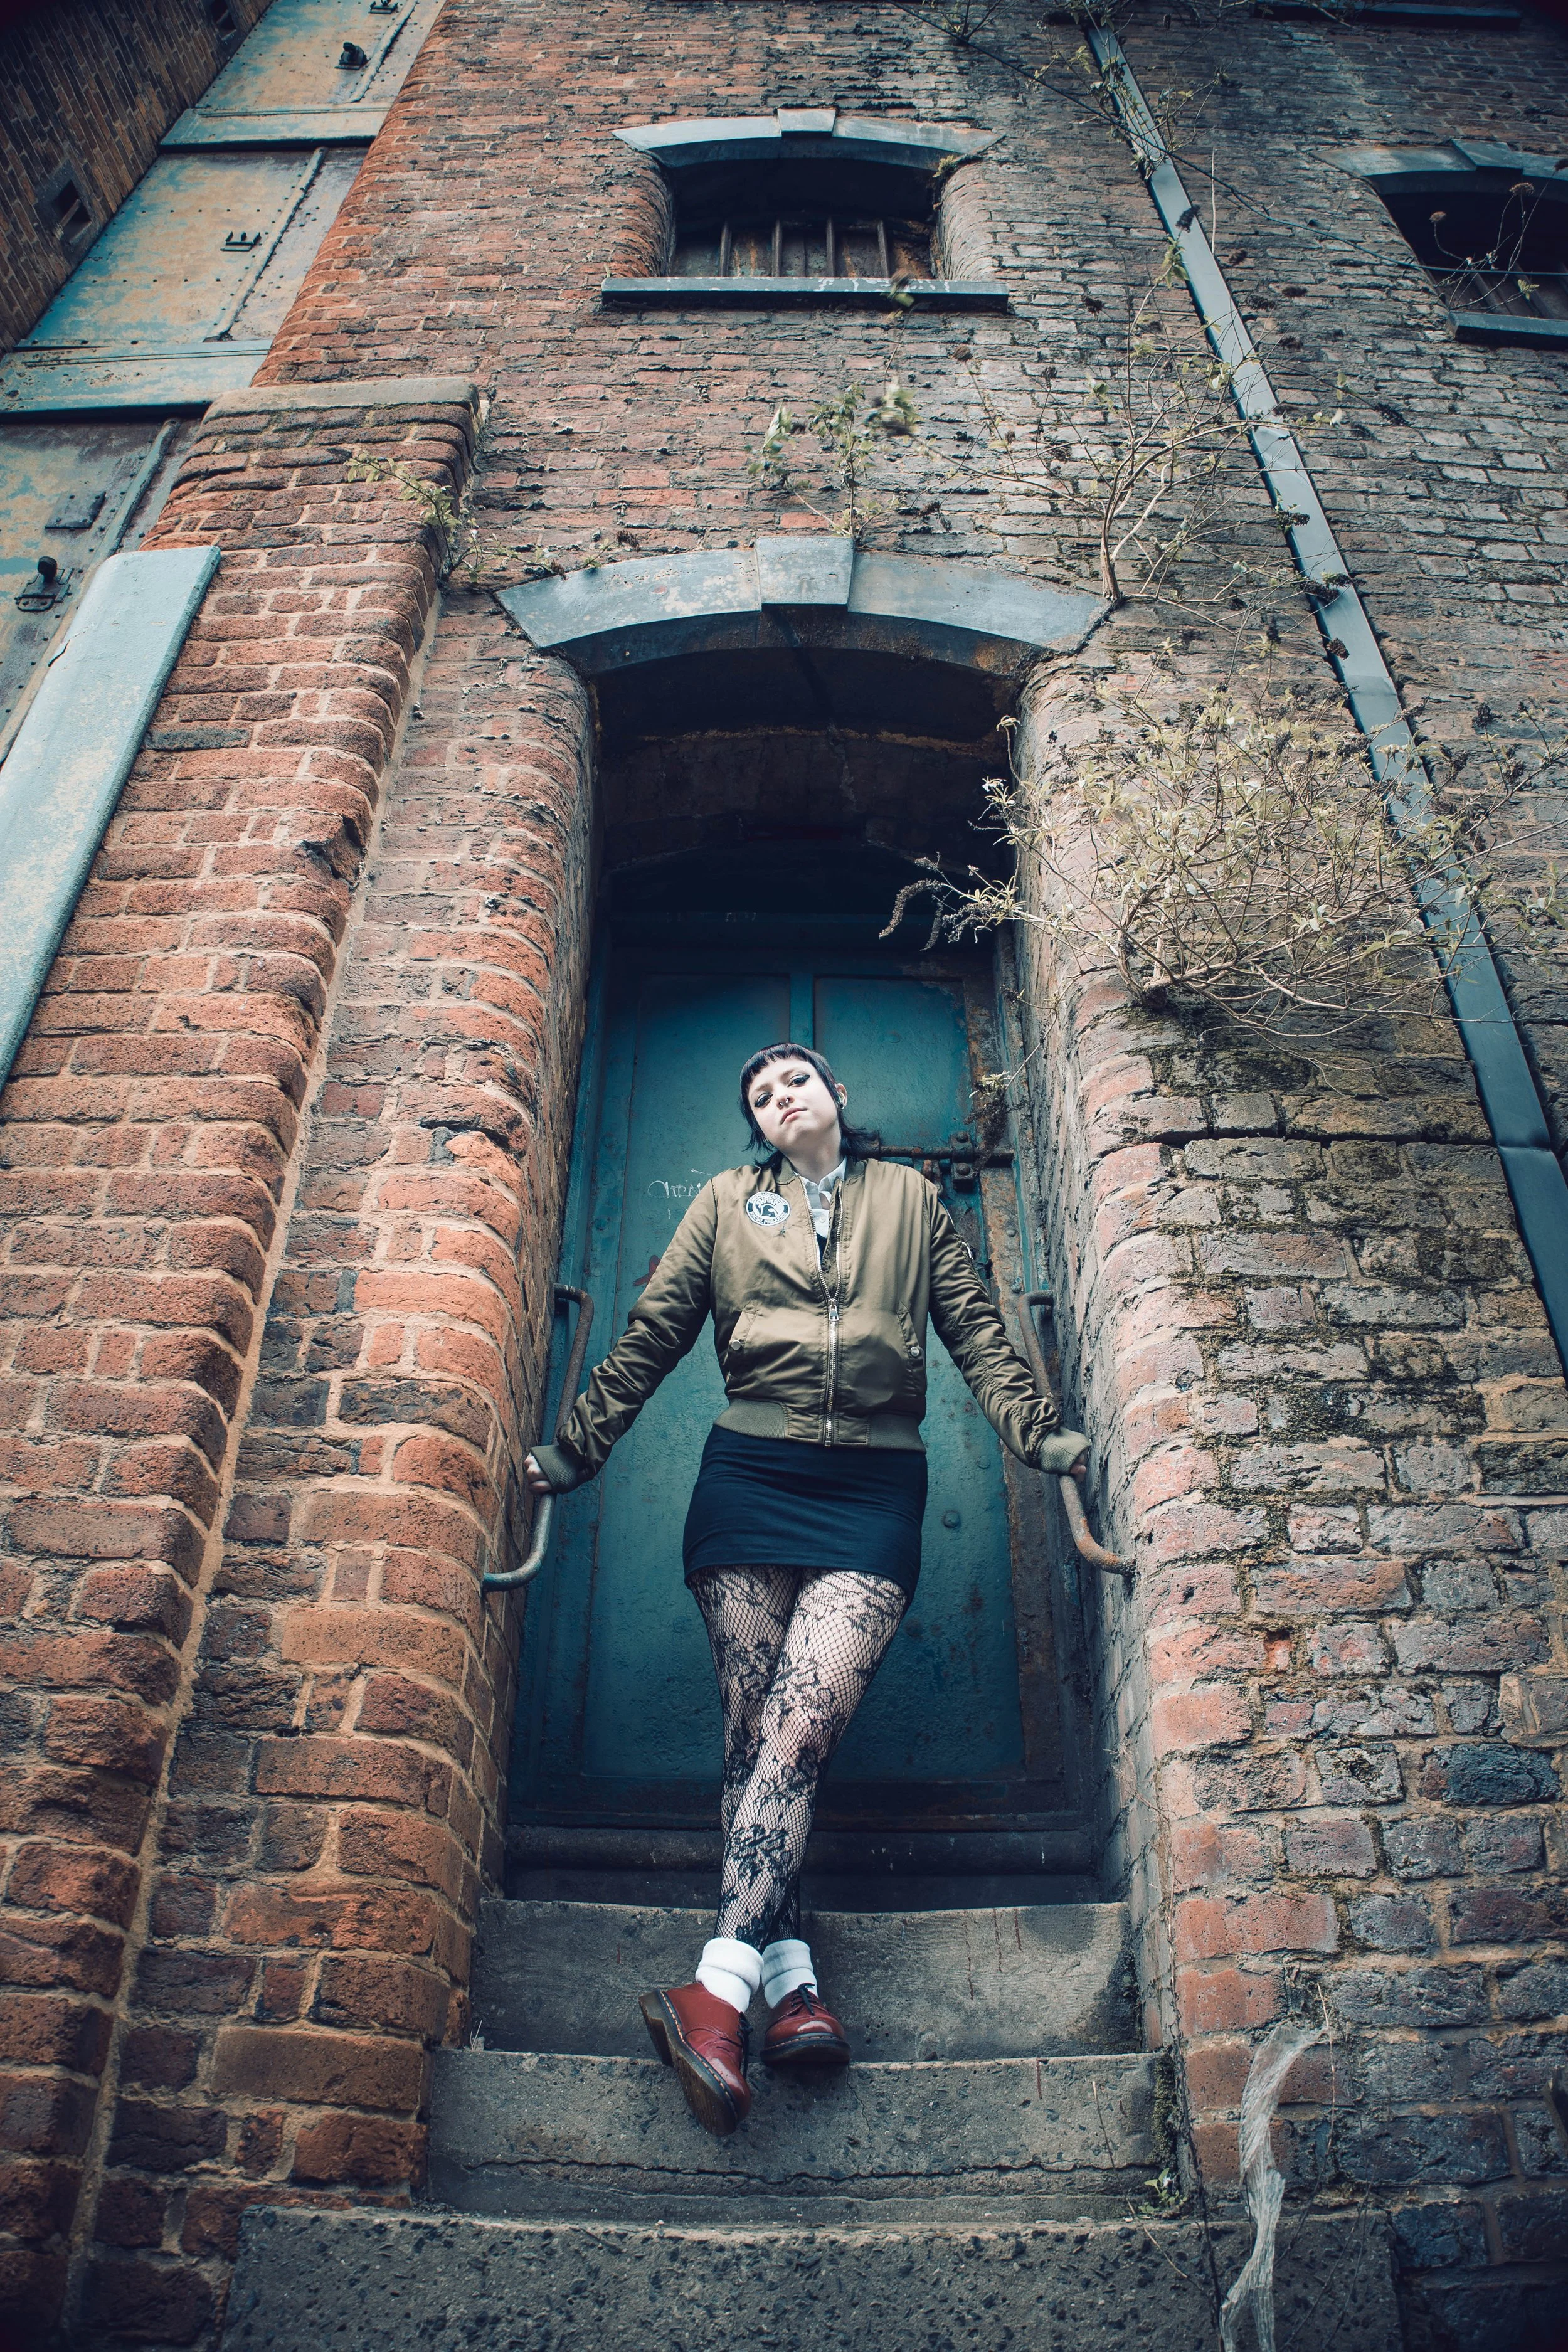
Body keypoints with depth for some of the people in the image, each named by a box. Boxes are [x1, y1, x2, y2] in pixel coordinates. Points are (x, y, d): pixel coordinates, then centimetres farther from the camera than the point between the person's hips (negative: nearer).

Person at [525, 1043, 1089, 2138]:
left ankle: (722, 1984, -21)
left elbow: (978, 1331, 13)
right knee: (755, 1725, -8)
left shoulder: (912, 1198, 18)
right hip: (751, 1472, 2)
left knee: (803, 1718, -17)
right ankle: (791, 1982, -7)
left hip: (875, 1484, -1)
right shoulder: (727, 1201, 19)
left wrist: (1043, 1432, 0)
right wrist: (573, 1450, 13)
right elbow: (651, 1337, 17)